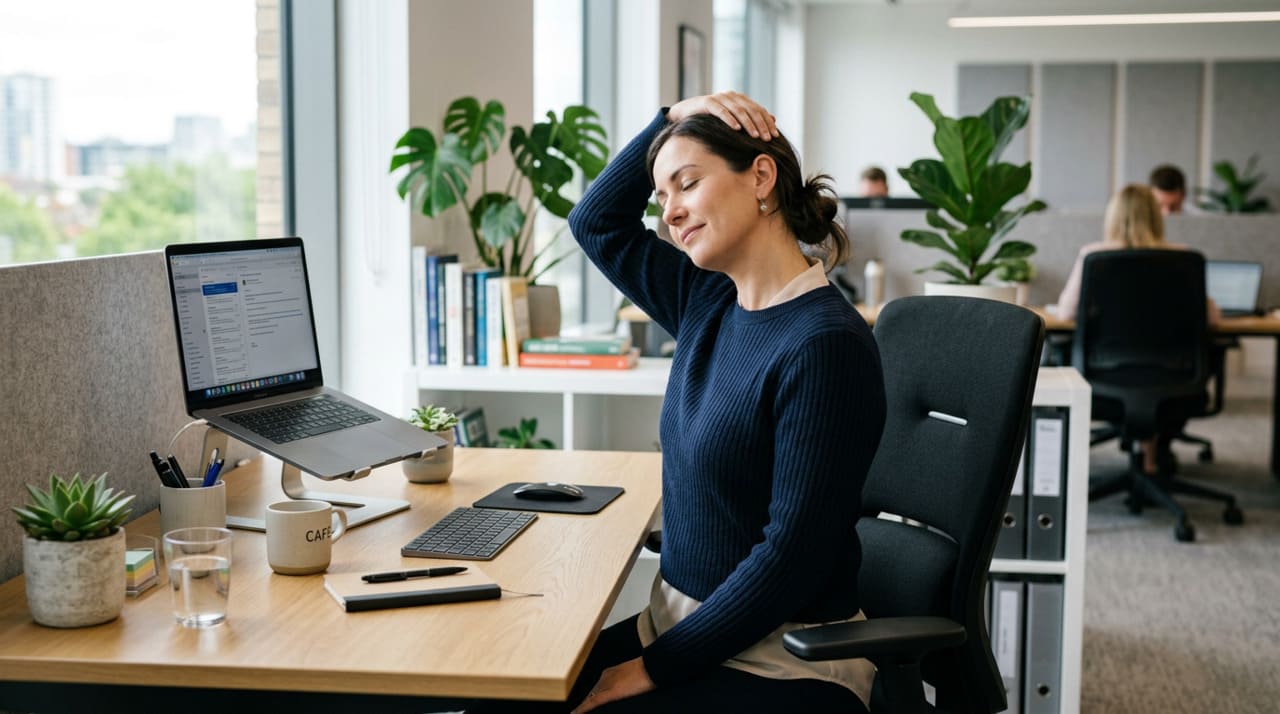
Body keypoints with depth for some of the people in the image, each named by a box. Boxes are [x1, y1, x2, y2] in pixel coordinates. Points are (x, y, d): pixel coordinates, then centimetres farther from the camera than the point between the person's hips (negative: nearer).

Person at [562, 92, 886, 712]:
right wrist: (673, 119, 7)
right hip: (679, 625, 8)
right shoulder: (709, 306, 6)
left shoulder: (825, 344, -19)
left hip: (783, 662, -7)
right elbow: (597, 221, 20)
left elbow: (794, 555, -20)